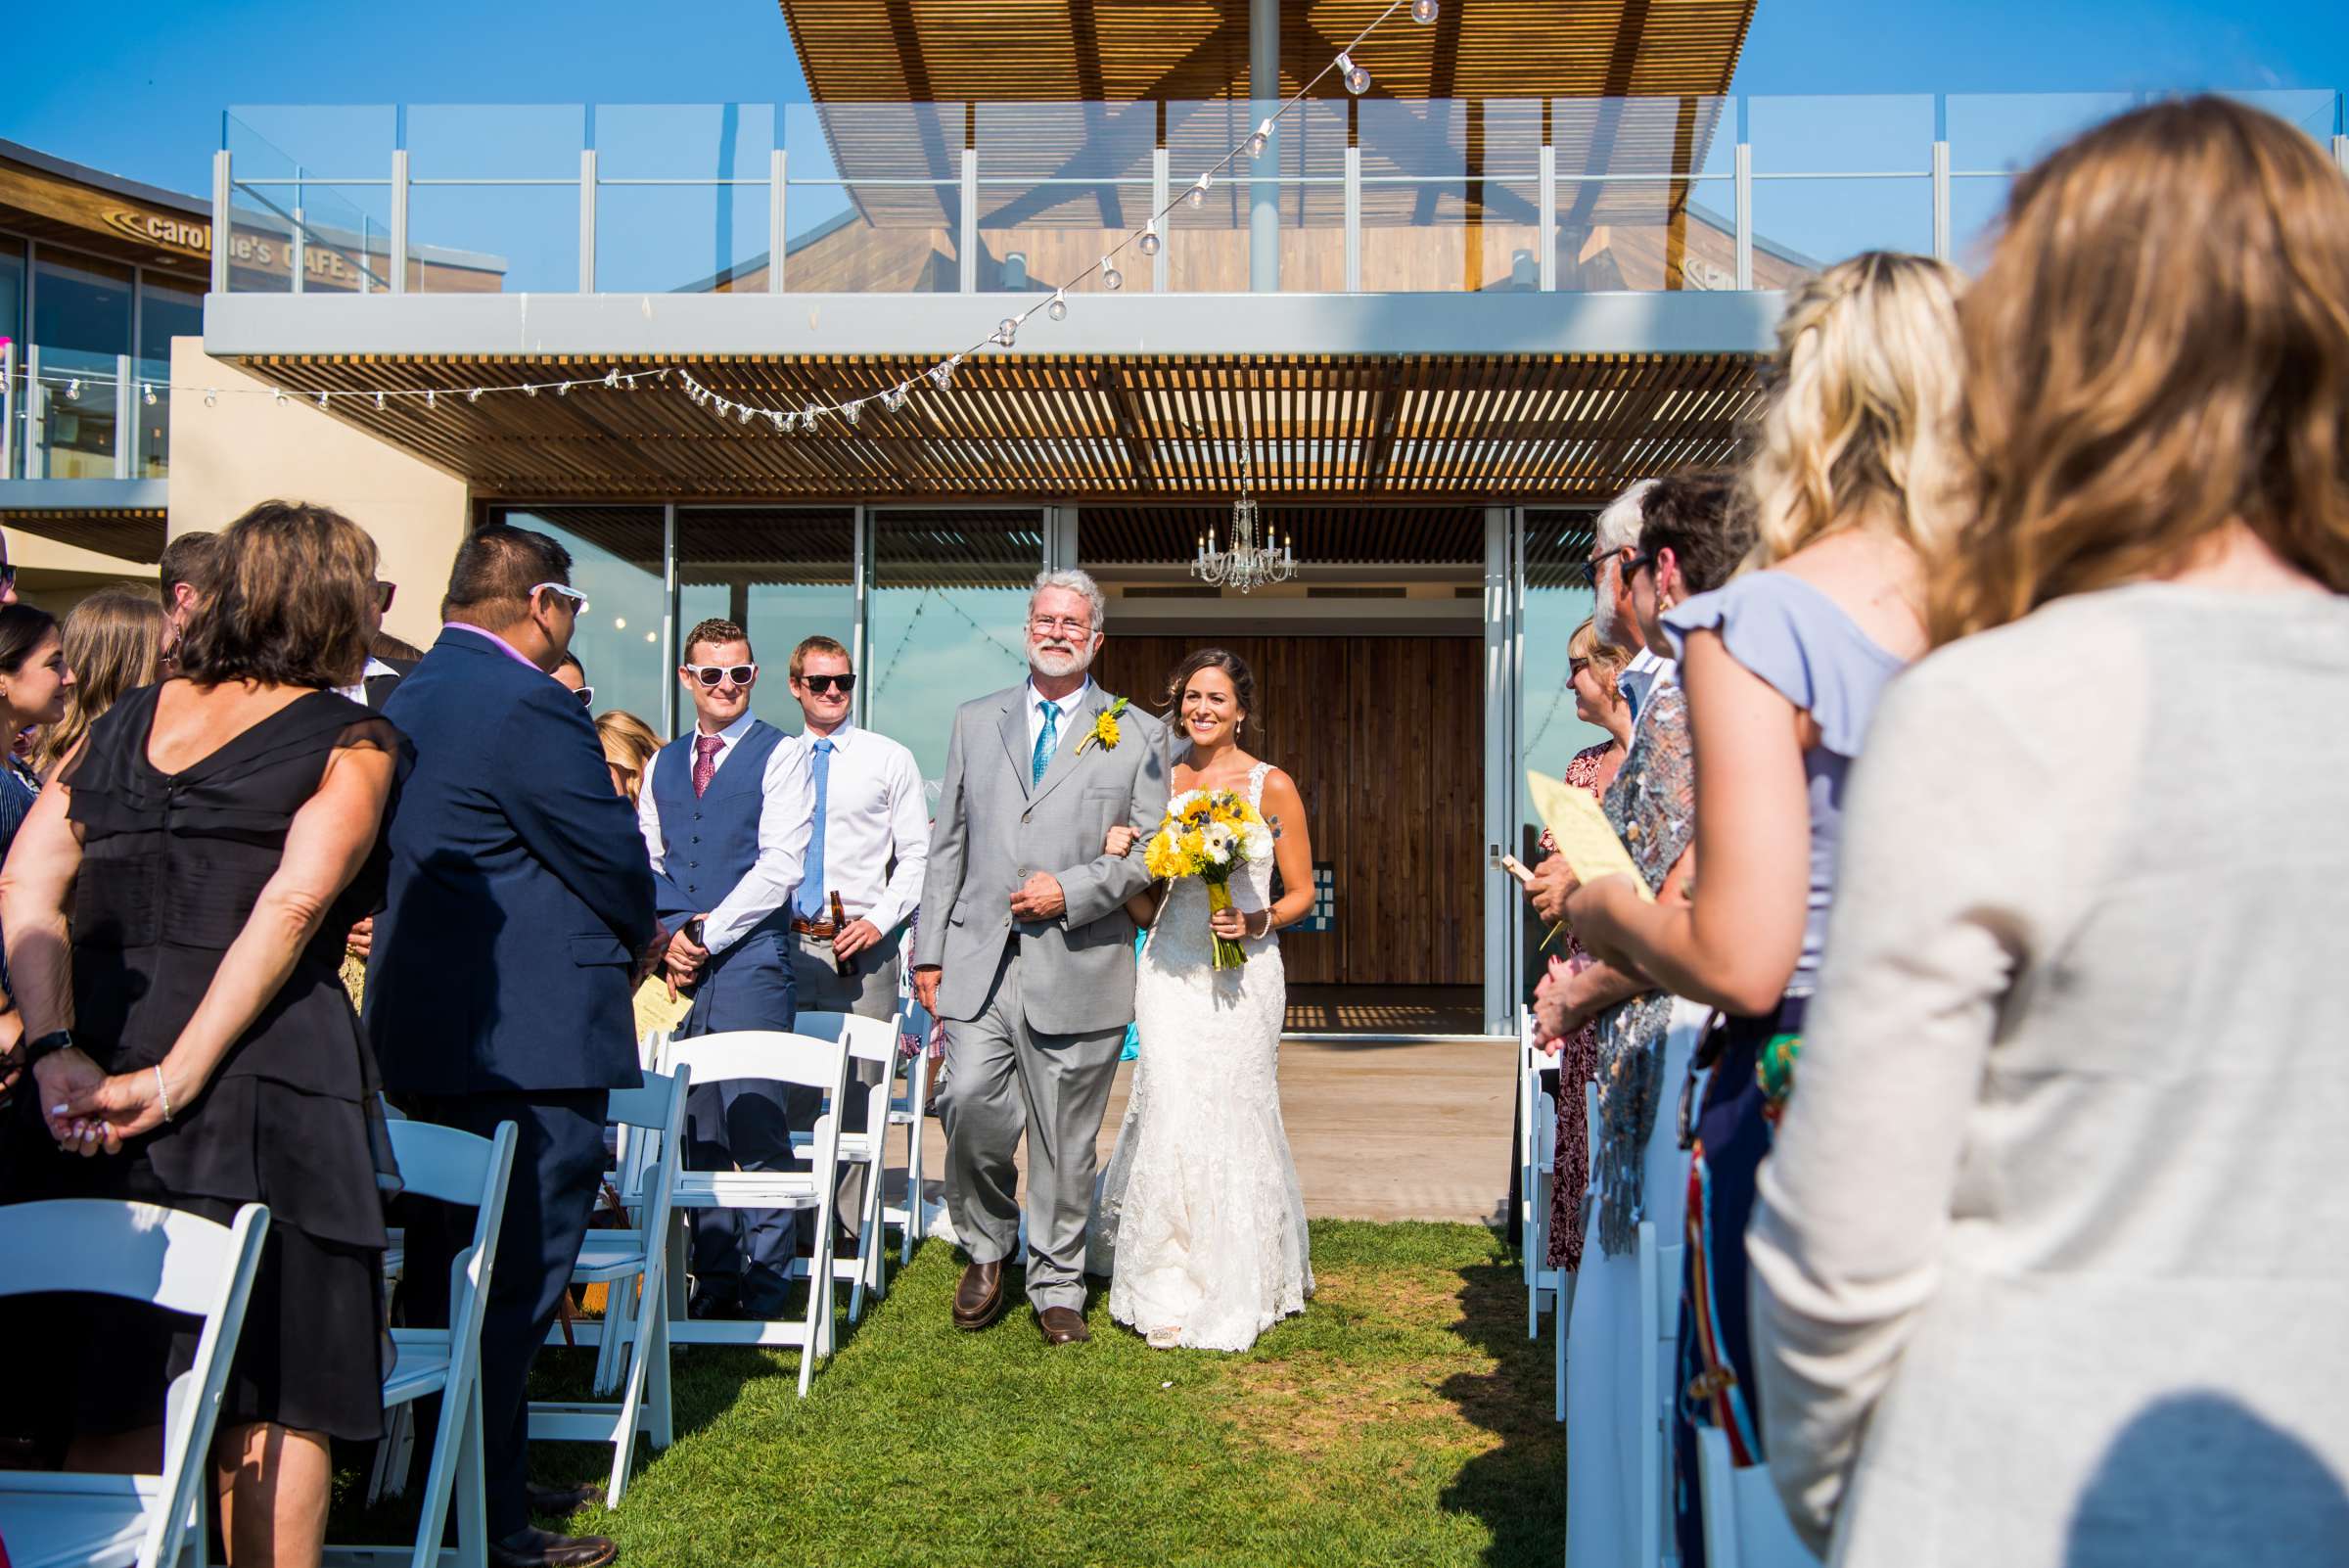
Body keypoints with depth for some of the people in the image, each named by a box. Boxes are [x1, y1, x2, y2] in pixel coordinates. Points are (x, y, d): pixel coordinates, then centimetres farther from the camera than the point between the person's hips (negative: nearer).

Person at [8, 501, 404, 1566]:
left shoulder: (125, 722, 15)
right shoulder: (351, 741, 0)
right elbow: (292, 906, -15)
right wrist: (181, 1076, -16)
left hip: (102, 1064, 5)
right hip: (268, 1079, -5)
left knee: (113, 1399, 14)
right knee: (271, 1399, 6)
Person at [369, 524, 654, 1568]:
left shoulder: (409, 696, 11)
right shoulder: (528, 707, -19)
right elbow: (618, 866, -15)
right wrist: (632, 941, 8)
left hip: (422, 1030, 10)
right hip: (531, 1043, -10)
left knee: (449, 1276, 20)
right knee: (514, 1287, -2)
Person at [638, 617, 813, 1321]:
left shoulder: (781, 755, 2)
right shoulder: (662, 765, 18)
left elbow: (780, 864, -7)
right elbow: (645, 863, 16)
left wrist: (706, 933, -9)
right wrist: (667, 937, -2)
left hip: (750, 962, -5)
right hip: (679, 969, 5)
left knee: (756, 1126, -7)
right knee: (697, 1130, 6)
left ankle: (764, 1285, 3)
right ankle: (714, 1280, 15)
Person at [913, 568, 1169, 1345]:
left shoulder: (1138, 734, 8)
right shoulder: (976, 721, 15)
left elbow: (1151, 851, 4)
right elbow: (948, 843, 13)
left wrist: (1071, 892, -11)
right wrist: (929, 950, 8)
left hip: (1079, 965, -1)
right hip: (980, 959, 1)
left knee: (1065, 1141, 4)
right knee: (972, 1105, -13)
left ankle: (1058, 1290, 20)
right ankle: (987, 1250, 14)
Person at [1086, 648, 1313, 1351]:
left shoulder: (1271, 786, -1)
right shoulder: (1161, 784, 8)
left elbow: (1301, 894, 4)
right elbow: (1146, 908, 10)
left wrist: (1255, 922, -15)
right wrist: (1123, 859, -9)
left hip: (1243, 973, -2)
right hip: (1169, 971, 2)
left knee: (1233, 1119, 2)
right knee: (1170, 1118, -4)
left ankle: (1235, 1291, 18)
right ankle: (1170, 1290, 7)